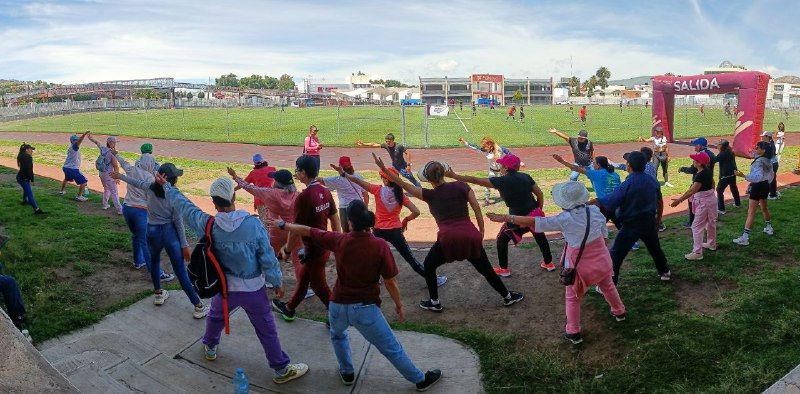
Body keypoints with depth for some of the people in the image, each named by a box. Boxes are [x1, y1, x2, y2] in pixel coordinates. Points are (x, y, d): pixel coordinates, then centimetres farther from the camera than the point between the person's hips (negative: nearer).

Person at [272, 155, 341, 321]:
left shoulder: (303, 197, -24)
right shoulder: (325, 192, -1)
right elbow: (335, 220, 6)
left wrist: (286, 249, -2)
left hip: (314, 250, -8)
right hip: (325, 245, 8)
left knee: (319, 286, 9)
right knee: (302, 277, 25)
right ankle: (289, 308, 43)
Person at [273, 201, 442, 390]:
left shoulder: (339, 240, -9)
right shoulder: (380, 245, -15)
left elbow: (306, 231, 4)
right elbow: (390, 282, -10)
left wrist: (284, 225, 20)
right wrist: (399, 305, 5)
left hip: (338, 306, 2)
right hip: (366, 309, -2)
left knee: (338, 335, 36)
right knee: (391, 348, 13)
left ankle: (347, 372, 45)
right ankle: (420, 380, 26)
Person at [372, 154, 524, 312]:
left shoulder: (429, 195, 3)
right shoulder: (461, 186, 6)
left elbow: (404, 184, 5)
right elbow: (477, 208, 4)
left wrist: (383, 169, 5)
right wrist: (481, 231, 14)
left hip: (448, 239, -2)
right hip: (471, 236, 2)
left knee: (428, 266, 23)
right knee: (486, 269, 21)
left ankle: (434, 302, 26)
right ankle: (508, 297, 35)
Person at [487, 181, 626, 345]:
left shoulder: (565, 219, -25)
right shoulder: (594, 210, -13)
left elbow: (533, 222, -26)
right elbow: (604, 233, 2)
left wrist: (505, 218, -23)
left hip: (580, 265, -5)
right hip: (601, 259, 5)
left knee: (572, 298, 16)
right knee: (607, 286, 31)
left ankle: (573, 333, 23)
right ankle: (619, 312, 54)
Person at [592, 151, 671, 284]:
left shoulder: (627, 184, -19)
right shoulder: (652, 181, 1)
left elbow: (609, 203, -24)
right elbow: (659, 202, 12)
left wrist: (592, 202, -14)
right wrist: (657, 221, 24)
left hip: (631, 226, -7)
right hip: (649, 223, 7)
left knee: (616, 254, -2)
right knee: (655, 248, 29)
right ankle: (665, 272, 48)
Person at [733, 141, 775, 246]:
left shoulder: (759, 161, -23)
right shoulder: (767, 160, 7)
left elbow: (758, 176, -36)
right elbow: (771, 174, 19)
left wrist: (743, 176, -45)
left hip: (757, 186, -10)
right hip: (765, 185, 10)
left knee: (751, 212, -10)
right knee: (764, 208, 29)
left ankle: (745, 237, -13)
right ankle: (769, 228, 47)